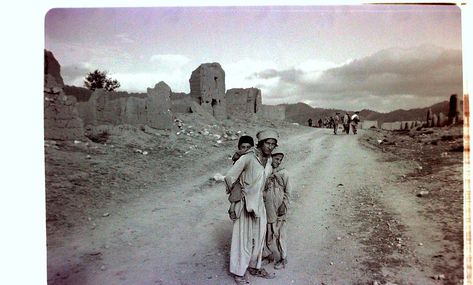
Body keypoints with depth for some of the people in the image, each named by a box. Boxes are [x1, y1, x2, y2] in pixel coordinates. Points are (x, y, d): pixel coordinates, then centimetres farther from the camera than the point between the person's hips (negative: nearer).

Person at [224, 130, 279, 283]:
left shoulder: (269, 159, 0)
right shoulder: (247, 158, -22)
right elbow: (229, 177, -16)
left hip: (259, 203, 7)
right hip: (245, 203, -6)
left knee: (258, 236, 17)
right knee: (244, 237, 4)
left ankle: (255, 267, 35)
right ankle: (239, 272, 21)